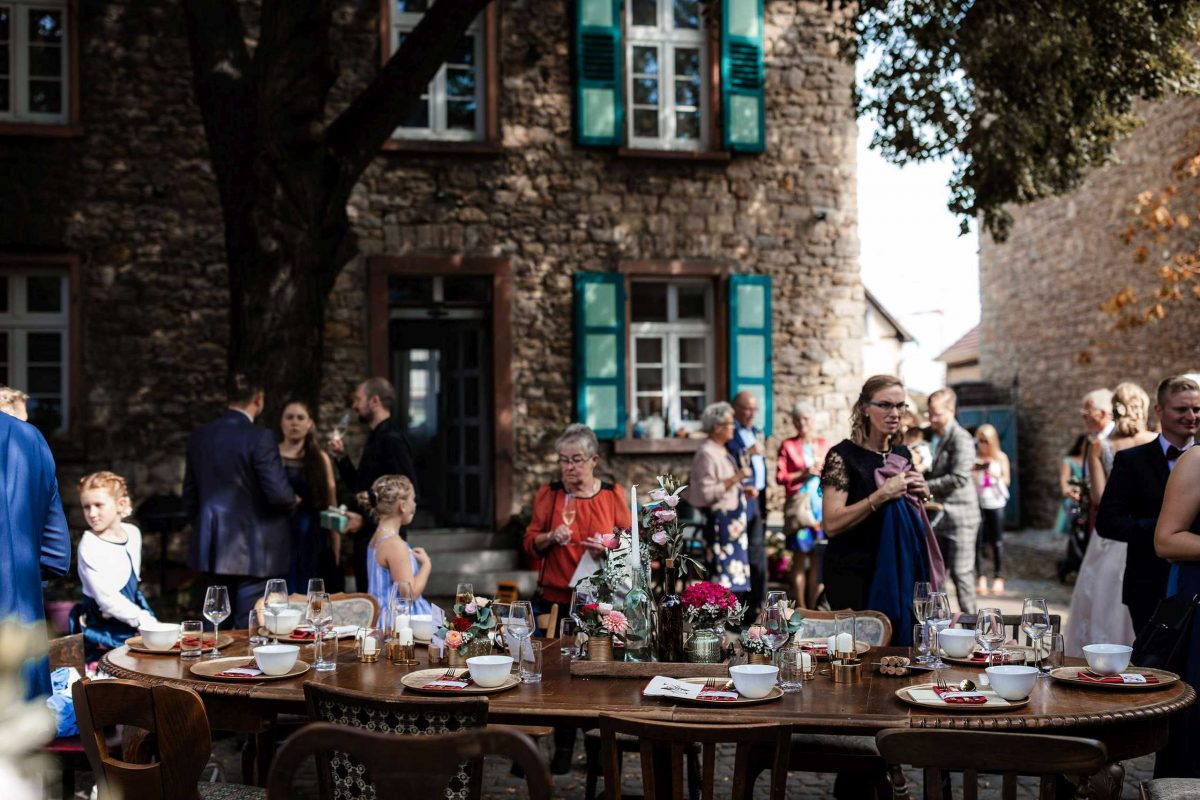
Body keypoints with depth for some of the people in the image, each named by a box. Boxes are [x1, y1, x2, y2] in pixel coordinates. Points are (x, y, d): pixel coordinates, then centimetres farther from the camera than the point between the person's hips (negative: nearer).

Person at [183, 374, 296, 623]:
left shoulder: (199, 435, 5)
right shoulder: (259, 437, -15)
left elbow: (189, 493, 13)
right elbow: (279, 493, -18)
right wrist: (292, 501, 4)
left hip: (211, 548, 6)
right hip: (251, 551, -6)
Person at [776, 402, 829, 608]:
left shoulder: (824, 444, 13)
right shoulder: (788, 445, 5)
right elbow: (780, 477, -2)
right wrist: (803, 474, -11)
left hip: (821, 505, 3)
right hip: (798, 505, -3)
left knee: (818, 557, 2)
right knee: (799, 557, -4)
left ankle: (814, 607, 8)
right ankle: (801, 609, 0)